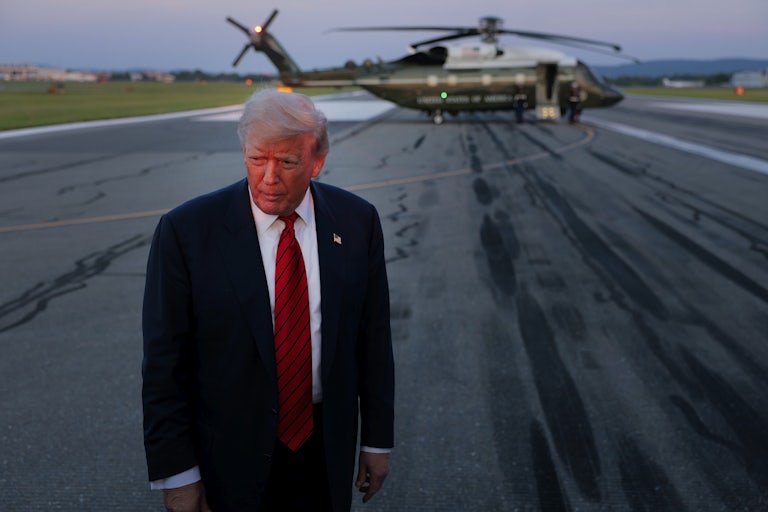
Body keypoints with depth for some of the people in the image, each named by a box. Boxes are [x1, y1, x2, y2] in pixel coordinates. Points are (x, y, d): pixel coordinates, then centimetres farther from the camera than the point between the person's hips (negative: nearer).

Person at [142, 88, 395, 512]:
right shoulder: (186, 230, -14)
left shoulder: (357, 222, -5)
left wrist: (377, 440, 5)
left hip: (327, 452, 2)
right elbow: (163, 362, -11)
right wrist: (176, 476, -10)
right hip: (229, 459, -2)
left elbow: (373, 338, 1)